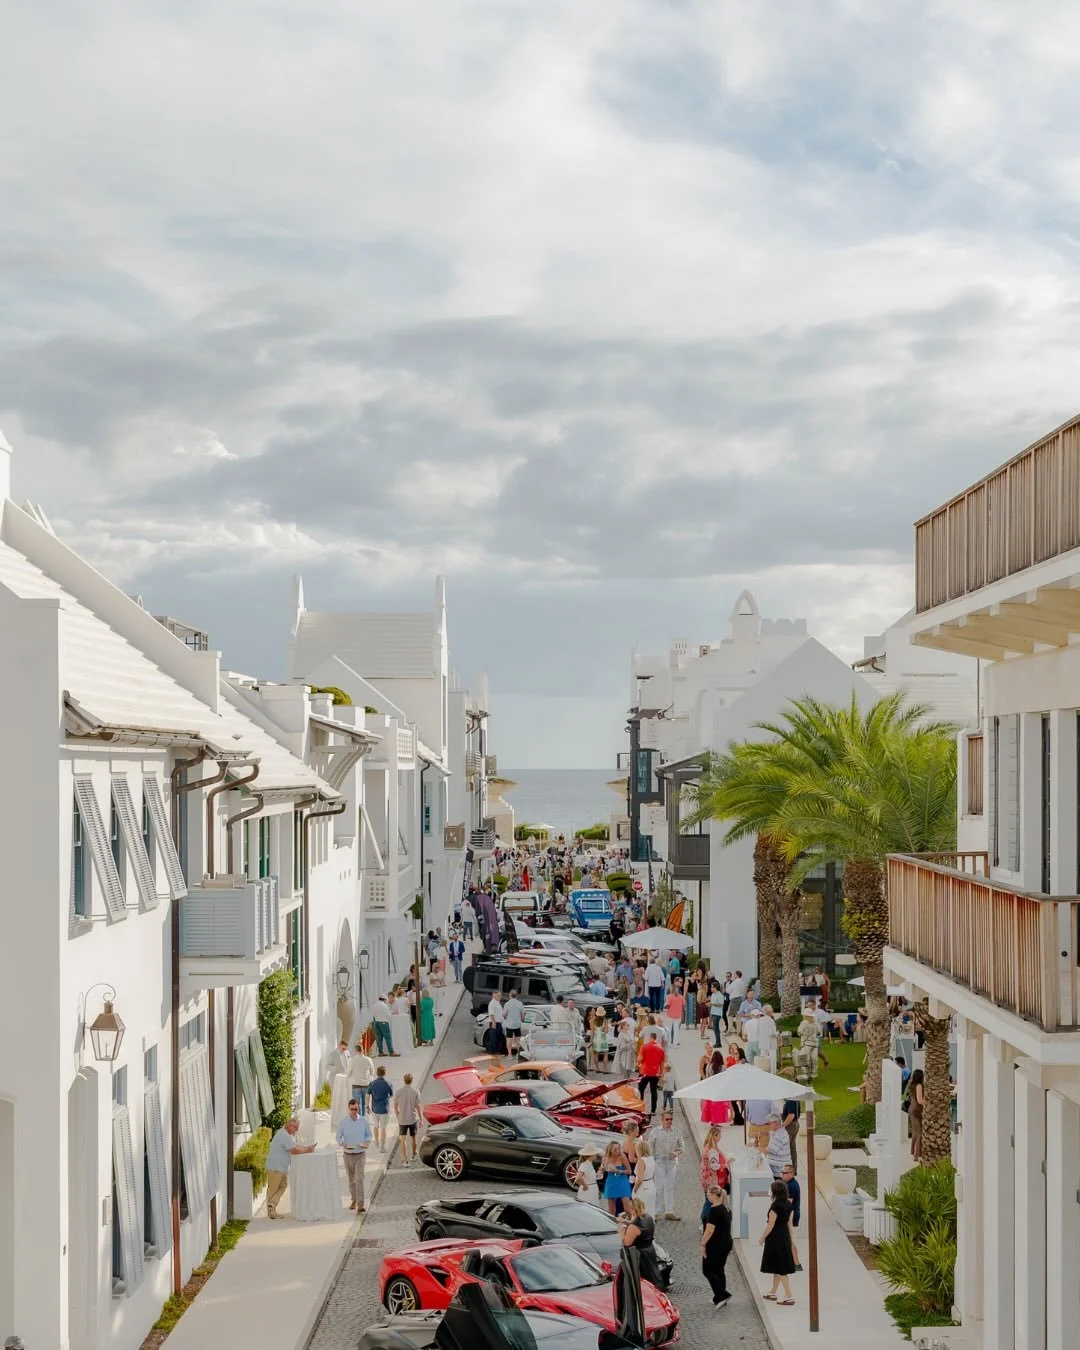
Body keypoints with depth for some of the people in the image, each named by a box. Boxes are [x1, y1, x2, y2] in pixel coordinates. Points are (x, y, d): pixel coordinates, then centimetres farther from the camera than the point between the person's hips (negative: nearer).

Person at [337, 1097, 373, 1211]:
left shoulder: (363, 1121, -4)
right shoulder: (344, 1122, -5)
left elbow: (369, 1135, 9)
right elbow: (339, 1137, 2)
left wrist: (366, 1142, -12)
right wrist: (344, 1145, -17)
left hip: (360, 1154, -1)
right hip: (348, 1154, 1)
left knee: (359, 1179, -13)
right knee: (351, 1179, 13)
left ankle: (360, 1204, -16)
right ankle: (353, 1200, 30)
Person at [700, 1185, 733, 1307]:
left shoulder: (714, 1210, -19)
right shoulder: (727, 1209, 10)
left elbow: (710, 1230, -22)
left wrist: (703, 1244, -15)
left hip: (715, 1246, -9)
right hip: (726, 1244, 9)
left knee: (708, 1271, 0)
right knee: (719, 1270, 16)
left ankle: (722, 1296, -8)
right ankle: (720, 1299, 17)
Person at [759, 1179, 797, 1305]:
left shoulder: (776, 1206, -20)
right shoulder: (788, 1204, 3)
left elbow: (770, 1225, -17)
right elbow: (789, 1222, 10)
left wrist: (762, 1238, -7)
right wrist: (789, 1237, 19)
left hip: (775, 1238, -8)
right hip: (785, 1236, 8)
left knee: (780, 1269, -2)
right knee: (778, 1267, 20)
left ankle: (789, 1297, -4)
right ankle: (773, 1292, 34)